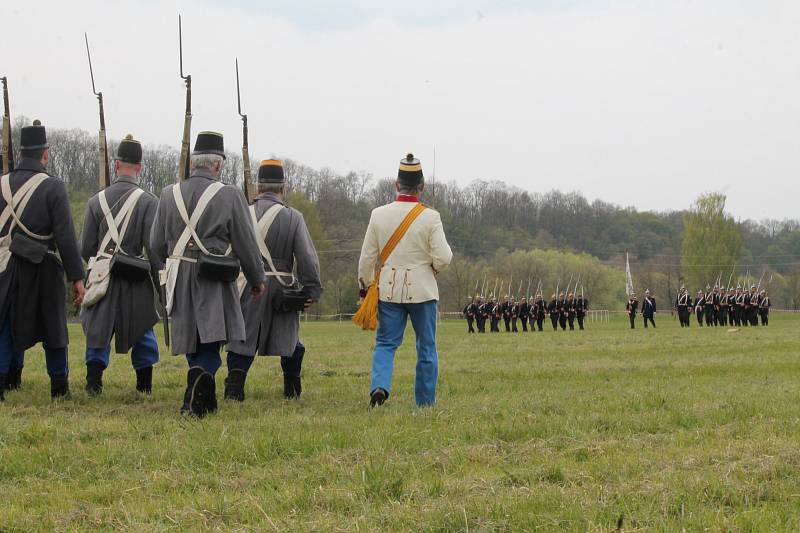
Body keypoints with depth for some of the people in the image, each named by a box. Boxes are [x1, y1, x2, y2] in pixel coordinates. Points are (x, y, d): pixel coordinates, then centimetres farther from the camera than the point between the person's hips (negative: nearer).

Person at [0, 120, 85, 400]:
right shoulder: (53, 187, -8)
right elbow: (66, 237, -11)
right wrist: (77, 277, -7)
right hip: (42, 269, -2)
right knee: (52, 326, 11)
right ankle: (59, 385, 19)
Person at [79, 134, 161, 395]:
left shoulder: (97, 200, -1)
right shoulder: (148, 201, -9)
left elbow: (86, 248, 1)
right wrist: (161, 283, -4)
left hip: (102, 276, 1)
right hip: (137, 281, -1)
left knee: (98, 330, 12)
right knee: (143, 330, 14)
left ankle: (93, 383, 5)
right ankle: (144, 386, 16)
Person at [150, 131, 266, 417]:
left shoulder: (169, 194, 4)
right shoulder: (229, 195, -5)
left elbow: (156, 245, 10)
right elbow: (246, 244, -1)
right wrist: (257, 279, 14)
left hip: (180, 282, 4)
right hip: (215, 285, -4)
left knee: (194, 347, 15)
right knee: (209, 343, -7)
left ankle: (205, 401, 21)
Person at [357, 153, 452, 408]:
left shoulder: (379, 215, -3)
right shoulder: (430, 217, -10)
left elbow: (367, 257, 2)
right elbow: (443, 257, -13)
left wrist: (365, 285, 16)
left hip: (389, 289, 2)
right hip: (423, 289, -2)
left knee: (385, 343, 8)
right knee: (426, 347, 10)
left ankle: (379, 386, -16)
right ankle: (425, 401, 12)